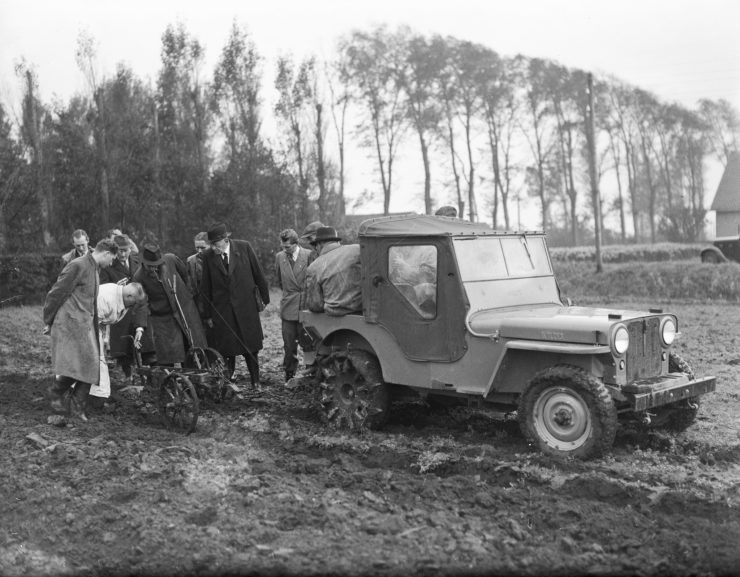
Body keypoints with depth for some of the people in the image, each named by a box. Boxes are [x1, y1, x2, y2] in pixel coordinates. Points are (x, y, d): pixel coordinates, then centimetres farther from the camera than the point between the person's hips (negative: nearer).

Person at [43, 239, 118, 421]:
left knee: (89, 364, 5)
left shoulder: (94, 268, 16)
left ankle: (79, 409, 12)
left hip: (86, 325, 9)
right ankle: (55, 394, 12)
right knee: (75, 364, -12)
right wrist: (48, 322, -7)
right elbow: (56, 293, -12)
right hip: (70, 323, -9)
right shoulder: (78, 266, -13)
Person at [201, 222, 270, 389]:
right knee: (226, 349, 1)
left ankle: (255, 381, 22)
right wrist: (208, 315, 5)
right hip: (222, 310, 0)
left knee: (250, 347, 7)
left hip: (246, 306, 0)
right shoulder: (208, 256, -3)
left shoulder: (244, 247, -6)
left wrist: (265, 298, 8)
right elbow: (206, 288, 3)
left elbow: (258, 274, 3)